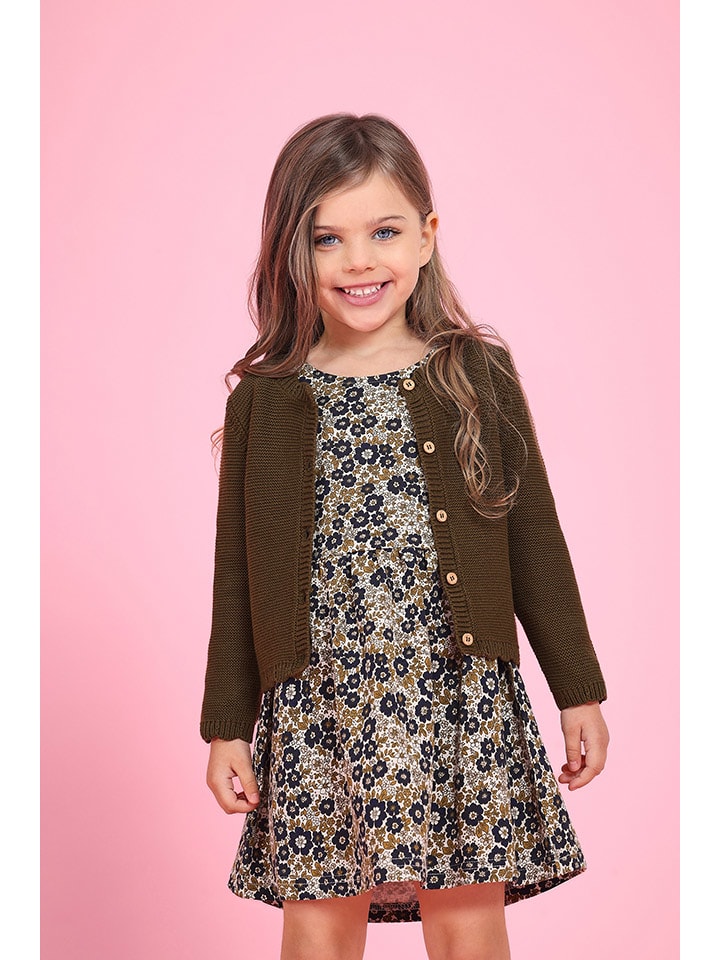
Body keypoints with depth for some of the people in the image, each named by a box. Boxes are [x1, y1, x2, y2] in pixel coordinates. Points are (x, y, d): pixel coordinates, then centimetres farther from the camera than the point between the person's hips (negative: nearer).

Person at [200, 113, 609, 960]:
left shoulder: (479, 376, 1)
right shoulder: (264, 402, 1)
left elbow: (535, 539, 5)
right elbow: (239, 574, 5)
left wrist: (578, 691, 6)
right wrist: (226, 728, 5)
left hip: (462, 704, 0)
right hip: (317, 711, 1)